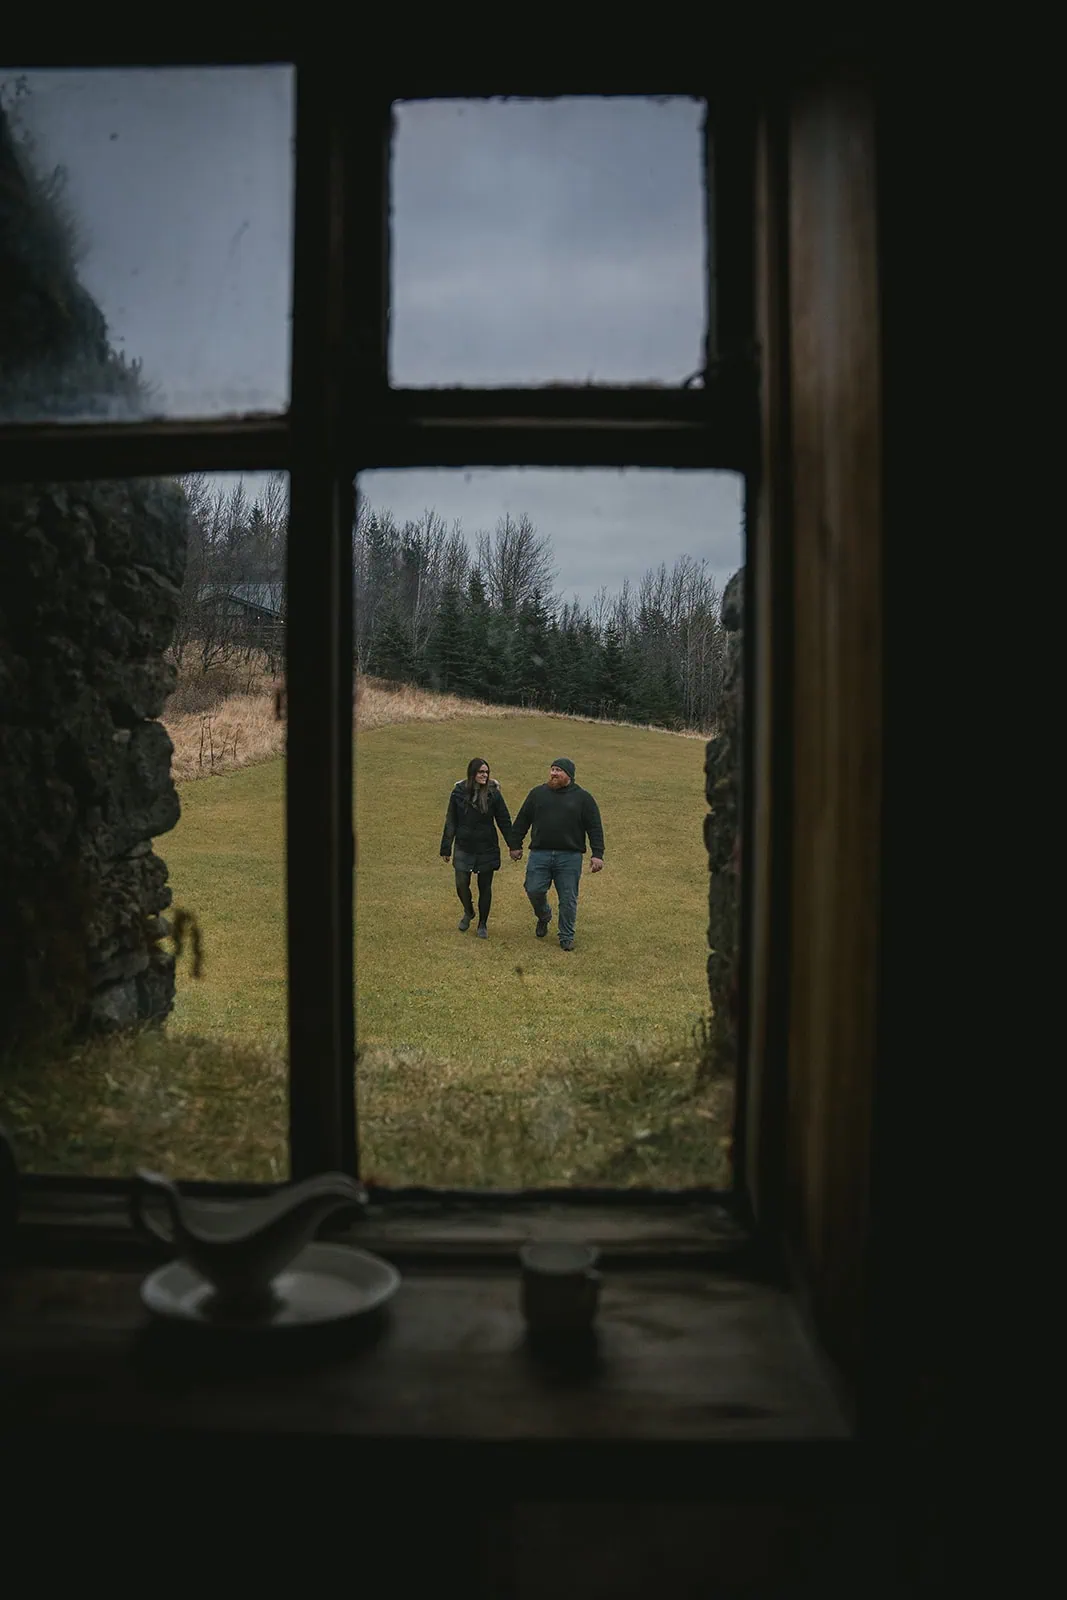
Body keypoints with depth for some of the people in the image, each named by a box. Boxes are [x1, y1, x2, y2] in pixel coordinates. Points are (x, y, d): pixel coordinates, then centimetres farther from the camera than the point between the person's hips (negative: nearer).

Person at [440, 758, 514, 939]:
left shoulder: (493, 793, -6)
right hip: (463, 848, 1)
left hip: (487, 849, -1)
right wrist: (446, 849, 5)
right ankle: (468, 912, 26)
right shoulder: (459, 792, -3)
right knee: (461, 884, -5)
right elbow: (450, 822, 4)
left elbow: (504, 821, -1)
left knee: (485, 887, 7)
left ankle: (483, 924, 24)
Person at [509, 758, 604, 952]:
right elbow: (521, 821, 13)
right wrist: (515, 845, 12)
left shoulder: (583, 798, 2)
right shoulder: (537, 793, 7)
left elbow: (595, 828, 1)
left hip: (569, 857, -2)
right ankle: (543, 917, 31)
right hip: (539, 854, 2)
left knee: (568, 899, 2)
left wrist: (597, 854, -7)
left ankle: (566, 937, 17)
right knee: (534, 891, -2)